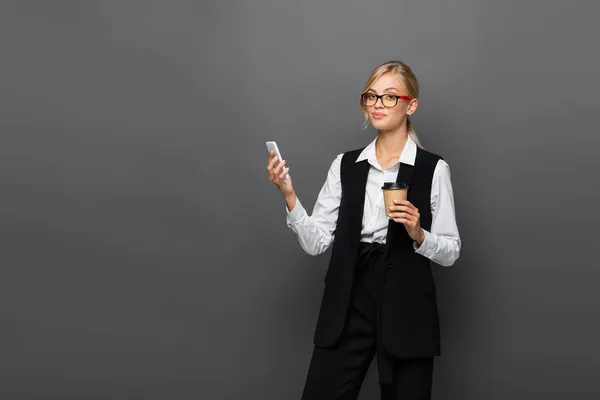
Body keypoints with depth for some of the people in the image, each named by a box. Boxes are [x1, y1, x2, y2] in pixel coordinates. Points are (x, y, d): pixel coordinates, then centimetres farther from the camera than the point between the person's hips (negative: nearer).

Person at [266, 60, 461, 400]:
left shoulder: (433, 169, -2)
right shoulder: (345, 165, 7)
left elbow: (451, 252, 0)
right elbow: (316, 242, 1)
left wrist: (418, 234, -18)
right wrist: (289, 194, -10)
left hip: (407, 307, -2)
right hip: (349, 304, 2)